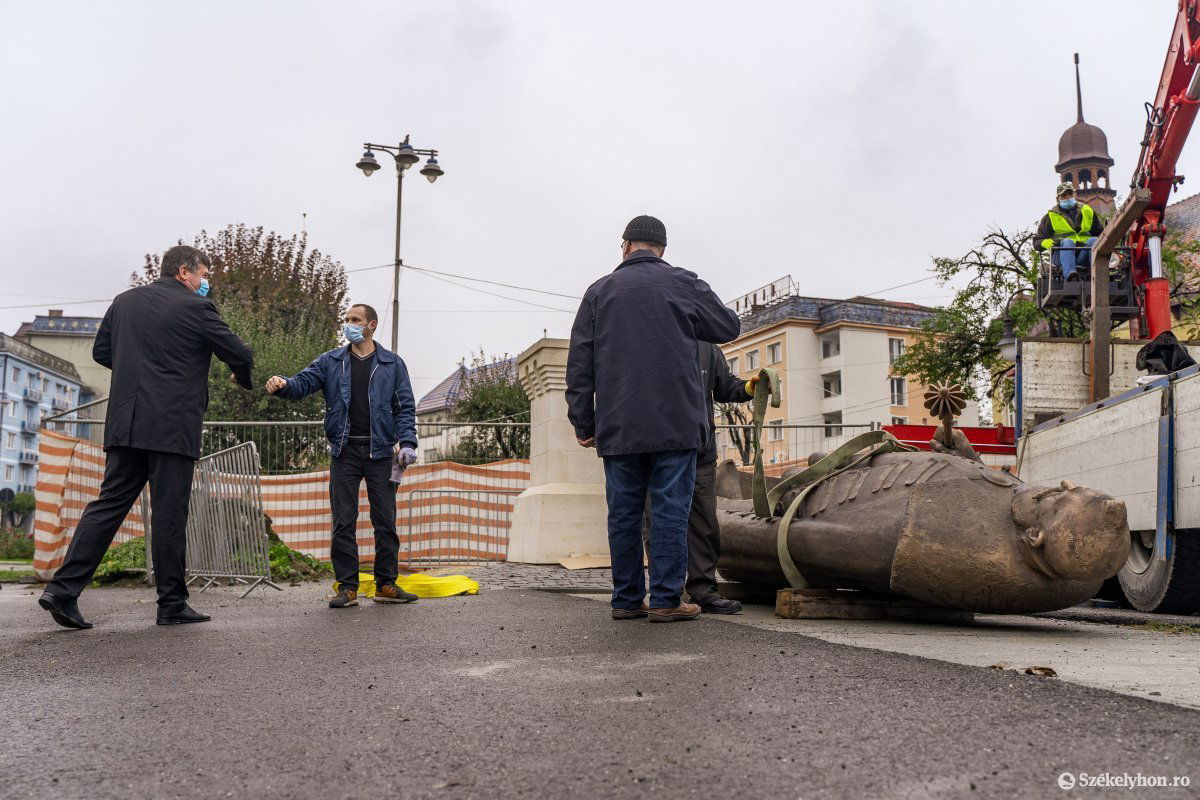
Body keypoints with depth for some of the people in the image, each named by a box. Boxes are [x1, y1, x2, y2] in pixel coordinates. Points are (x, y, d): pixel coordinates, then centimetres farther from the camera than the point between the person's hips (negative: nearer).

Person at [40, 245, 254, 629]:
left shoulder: (125, 301, 13)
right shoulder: (195, 307, -6)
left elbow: (101, 351, 20)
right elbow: (240, 355, -4)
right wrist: (242, 378, 18)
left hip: (126, 422, 6)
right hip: (173, 427, -6)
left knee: (109, 504, 9)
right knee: (169, 514, -1)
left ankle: (63, 589, 2)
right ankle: (172, 604, 7)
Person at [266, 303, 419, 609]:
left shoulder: (392, 364, 6)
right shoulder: (331, 361, 10)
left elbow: (405, 407, 5)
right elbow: (302, 383, -1)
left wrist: (407, 443, -8)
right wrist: (282, 385, -24)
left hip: (380, 451, -1)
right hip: (344, 451, 1)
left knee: (385, 520, 5)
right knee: (343, 523, 1)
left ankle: (386, 584, 15)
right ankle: (347, 587, 8)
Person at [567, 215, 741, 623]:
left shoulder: (599, 291, 9)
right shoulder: (684, 284, 4)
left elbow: (579, 364, 7)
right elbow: (729, 327, 12)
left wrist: (583, 422, 11)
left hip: (618, 427, 2)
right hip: (675, 422, -2)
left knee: (624, 512, 8)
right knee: (670, 509, 1)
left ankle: (627, 599, 13)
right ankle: (666, 599, 1)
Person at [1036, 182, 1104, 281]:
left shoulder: (1087, 211, 24)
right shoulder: (1051, 216, 16)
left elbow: (1101, 232, 31)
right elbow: (1037, 240, 13)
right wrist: (1045, 242, -12)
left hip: (1085, 253, 2)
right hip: (1062, 254, -2)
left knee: (1093, 241, -29)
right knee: (1067, 242, -35)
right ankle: (1069, 274, -61)